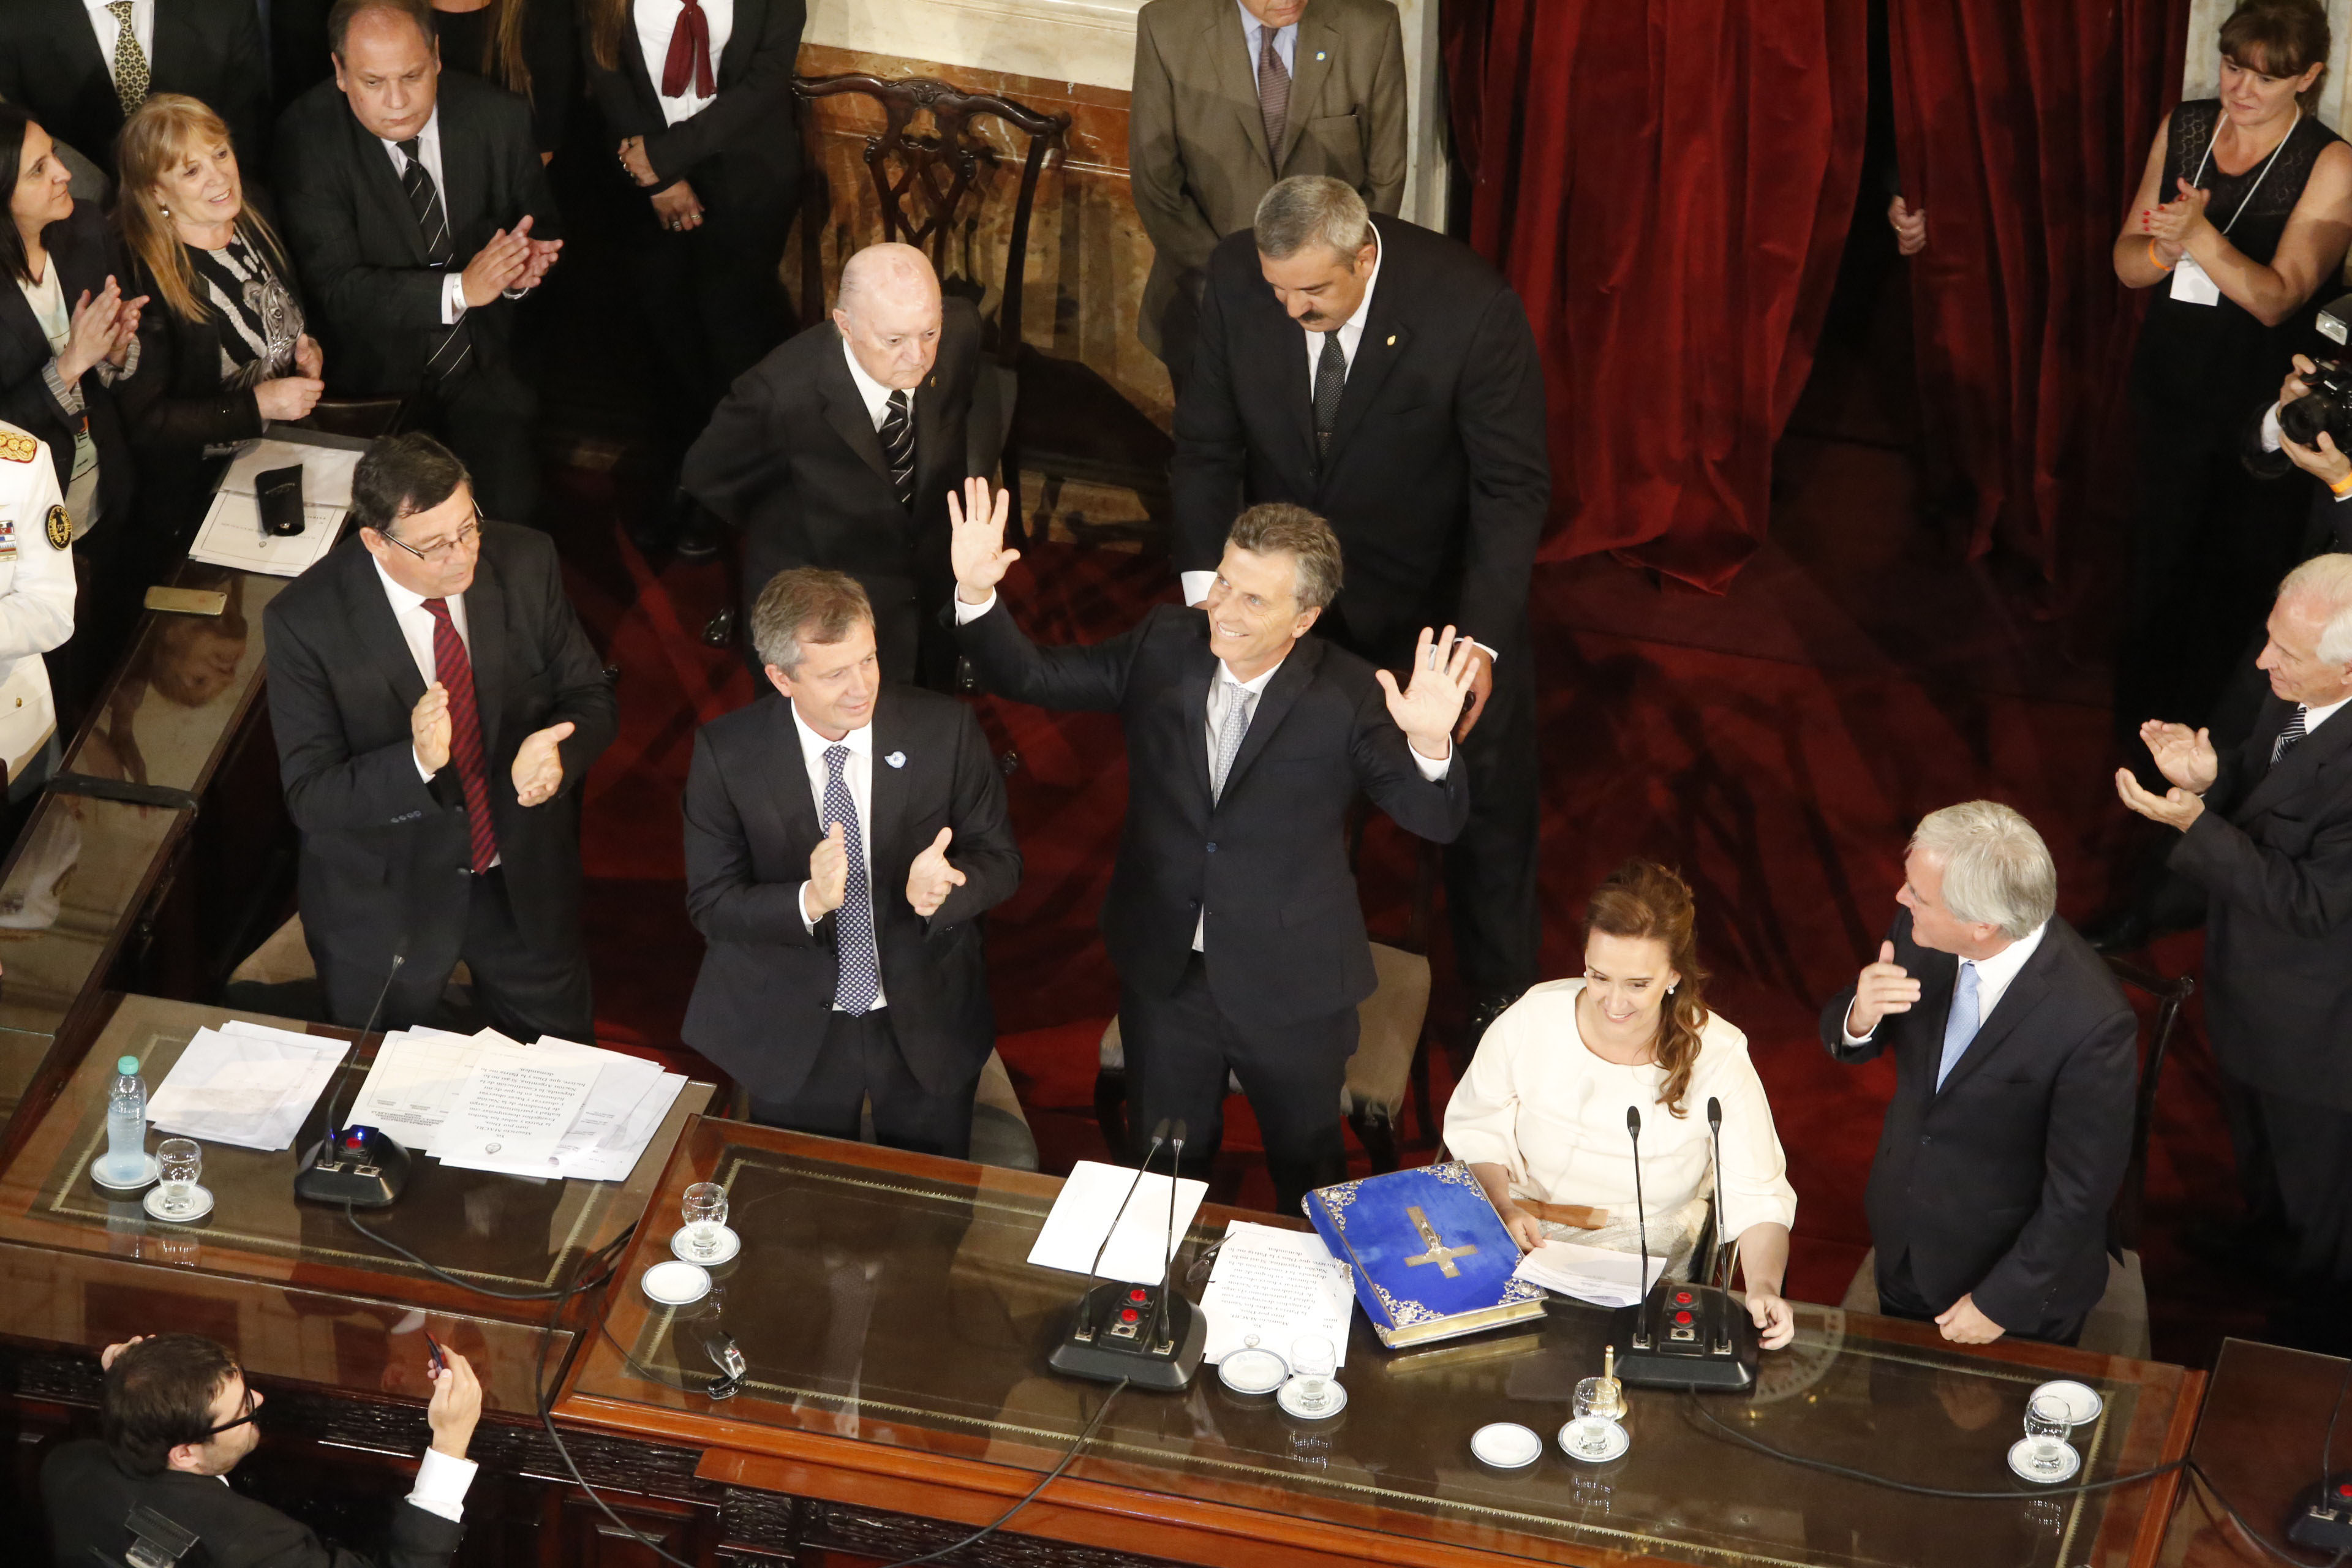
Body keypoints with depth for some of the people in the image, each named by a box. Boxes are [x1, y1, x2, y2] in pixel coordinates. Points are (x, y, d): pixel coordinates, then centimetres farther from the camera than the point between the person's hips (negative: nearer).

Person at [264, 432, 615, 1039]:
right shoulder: (304, 622, -24)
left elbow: (589, 699, -5)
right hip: (384, 899, -3)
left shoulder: (525, 563, -15)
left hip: (526, 876, 3)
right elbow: (310, 798, -24)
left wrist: (556, 753, -29)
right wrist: (416, 762, -43)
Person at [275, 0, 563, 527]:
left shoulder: (497, 117, -5)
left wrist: (521, 267, -16)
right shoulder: (308, 134, -12)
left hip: (483, 362, 2)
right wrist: (460, 290, -28)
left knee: (510, 506, -18)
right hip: (377, 374, -1)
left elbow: (540, 226, 10)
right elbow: (336, 287, -15)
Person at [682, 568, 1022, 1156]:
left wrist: (940, 887, -31)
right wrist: (808, 901, -32)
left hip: (929, 1021, 1)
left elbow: (999, 861, -7)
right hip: (792, 1033, -1)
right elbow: (711, 904, -12)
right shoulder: (726, 753, -15)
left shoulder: (946, 729, -15)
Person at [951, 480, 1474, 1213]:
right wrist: (977, 595, -20)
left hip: (1291, 989, -3)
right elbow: (1032, 676, -2)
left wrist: (1429, 744, -46)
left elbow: (1436, 819, -23)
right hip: (1164, 971, 3)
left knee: (1307, 1173, 19)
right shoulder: (1163, 647, -10)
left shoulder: (1346, 697, -20)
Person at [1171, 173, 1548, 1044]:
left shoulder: (1471, 308, -31)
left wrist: (1482, 641, -31)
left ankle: (1499, 997, 36)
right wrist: (1204, 583, -21)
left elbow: (1513, 485, -23)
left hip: (1441, 592, -2)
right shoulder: (1236, 277, -21)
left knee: (1485, 803, 15)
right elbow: (1208, 444, -9)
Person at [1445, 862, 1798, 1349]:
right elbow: (1475, 1127, 5)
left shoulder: (1717, 1057, -12)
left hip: (1648, 1269, 0)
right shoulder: (1531, 1021, -9)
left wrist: (1764, 1288, -30)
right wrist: (1504, 1207, -14)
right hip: (1521, 1242, 0)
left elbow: (1757, 1197, -11)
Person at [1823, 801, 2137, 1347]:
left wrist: (1999, 1303, -15)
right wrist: (1859, 1016, -27)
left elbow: (2080, 1192, -24)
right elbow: (1843, 1041, -2)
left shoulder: (2094, 1023, -36)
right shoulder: (1918, 933, -19)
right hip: (1903, 1242, 5)